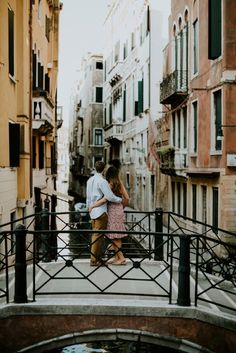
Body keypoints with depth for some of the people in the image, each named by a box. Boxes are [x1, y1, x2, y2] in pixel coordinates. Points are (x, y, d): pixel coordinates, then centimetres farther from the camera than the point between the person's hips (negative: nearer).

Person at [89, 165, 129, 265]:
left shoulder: (110, 184, -12)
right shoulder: (120, 183, 6)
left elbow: (104, 199, -22)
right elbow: (127, 198, 9)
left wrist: (92, 206, -12)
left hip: (113, 211, -7)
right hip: (119, 210, 7)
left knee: (115, 236, -1)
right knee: (116, 237, 13)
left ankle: (121, 258, 0)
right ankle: (117, 257, 18)